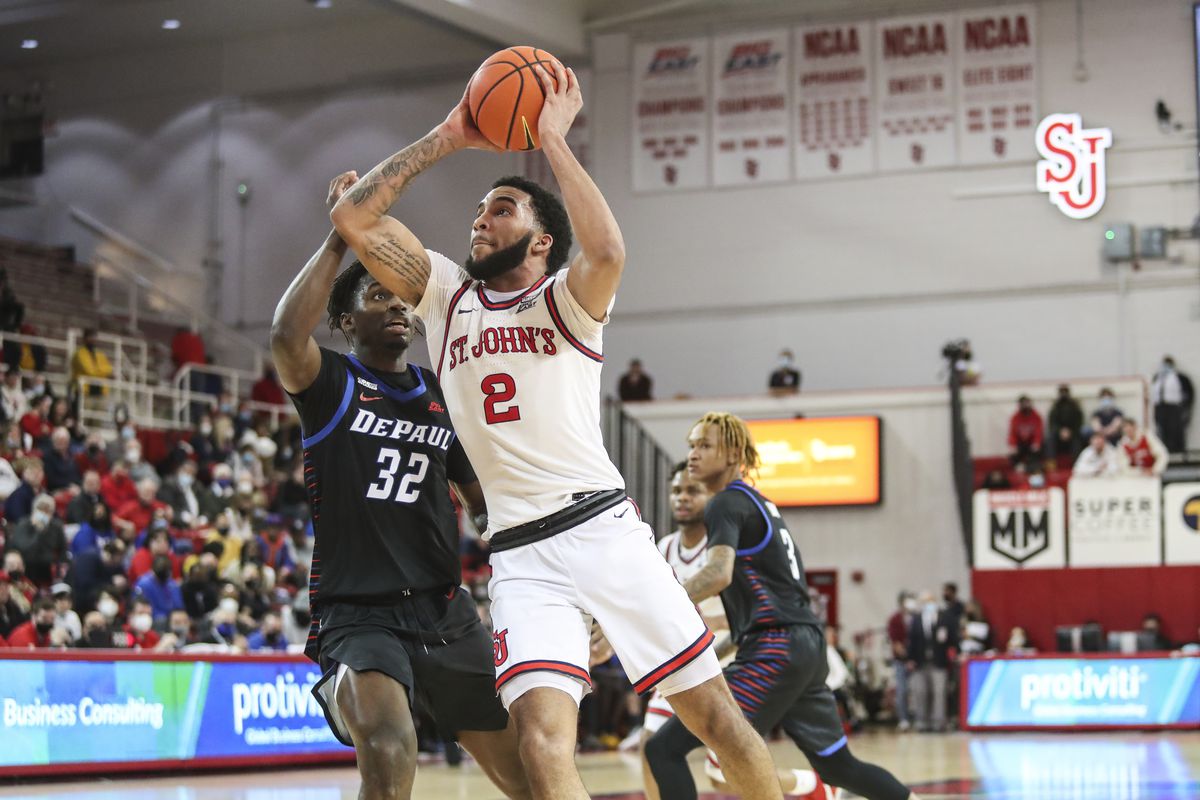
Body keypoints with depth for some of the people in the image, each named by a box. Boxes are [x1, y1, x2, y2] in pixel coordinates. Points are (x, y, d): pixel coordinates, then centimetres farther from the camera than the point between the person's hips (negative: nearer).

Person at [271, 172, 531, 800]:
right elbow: (286, 337, -25)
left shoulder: (444, 397, 13)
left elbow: (484, 499, 22)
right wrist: (341, 235, -19)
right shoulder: (332, 386, -2)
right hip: (360, 616, -5)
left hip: (446, 613, 6)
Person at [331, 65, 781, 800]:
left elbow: (608, 251, -21)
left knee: (714, 714, 1)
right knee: (543, 741, -19)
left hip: (606, 529, -2)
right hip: (521, 556, 2)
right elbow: (352, 217, 5)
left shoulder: (566, 299, 4)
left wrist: (553, 138, -13)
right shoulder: (445, 294, 14)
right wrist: (447, 139, 4)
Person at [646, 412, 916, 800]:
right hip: (808, 645, 10)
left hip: (775, 651, -10)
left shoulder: (727, 503, -6)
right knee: (837, 765, 25)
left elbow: (719, 574, -25)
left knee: (665, 749, -13)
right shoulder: (760, 503, 22)